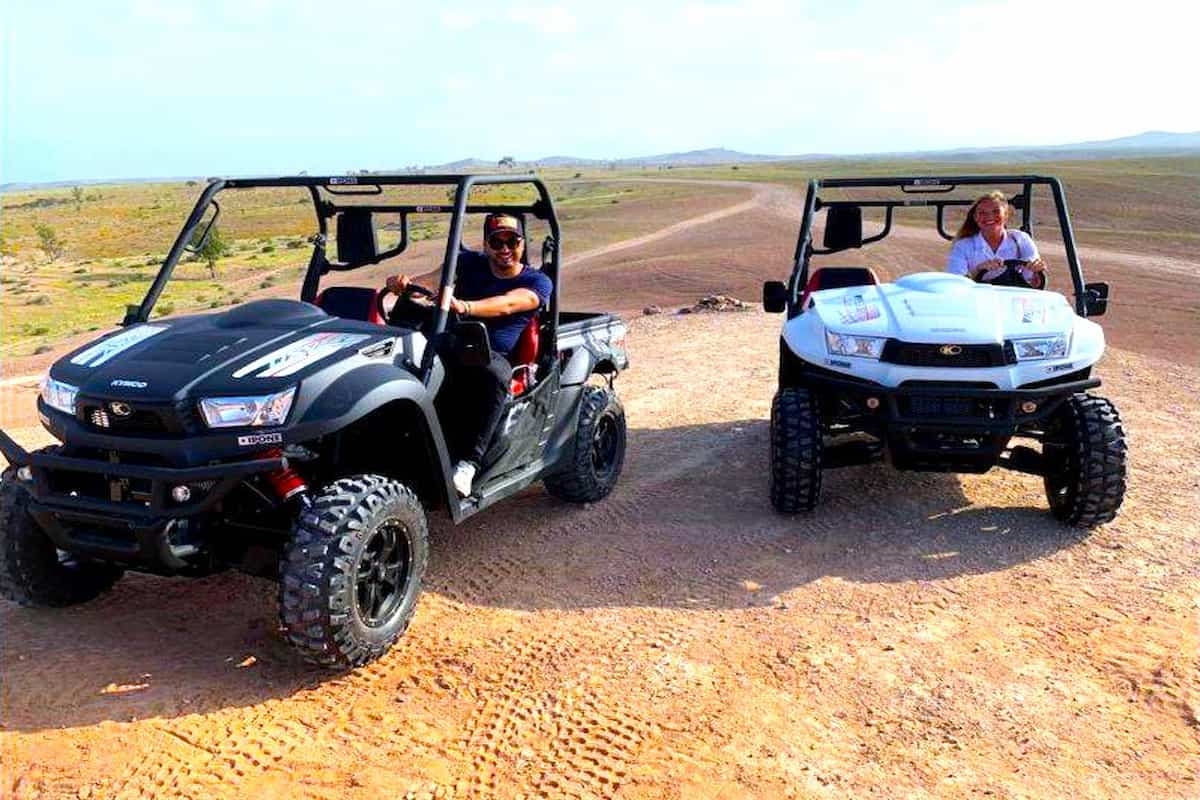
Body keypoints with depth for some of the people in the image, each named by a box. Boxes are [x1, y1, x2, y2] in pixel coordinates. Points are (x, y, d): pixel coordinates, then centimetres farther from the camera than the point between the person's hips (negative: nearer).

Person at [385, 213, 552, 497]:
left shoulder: (537, 282, 6)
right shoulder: (470, 263, 15)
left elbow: (507, 304, -17)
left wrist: (465, 307, -37)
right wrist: (404, 281, -29)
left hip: (494, 355, -2)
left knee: (493, 375, -38)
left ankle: (468, 463, -38)